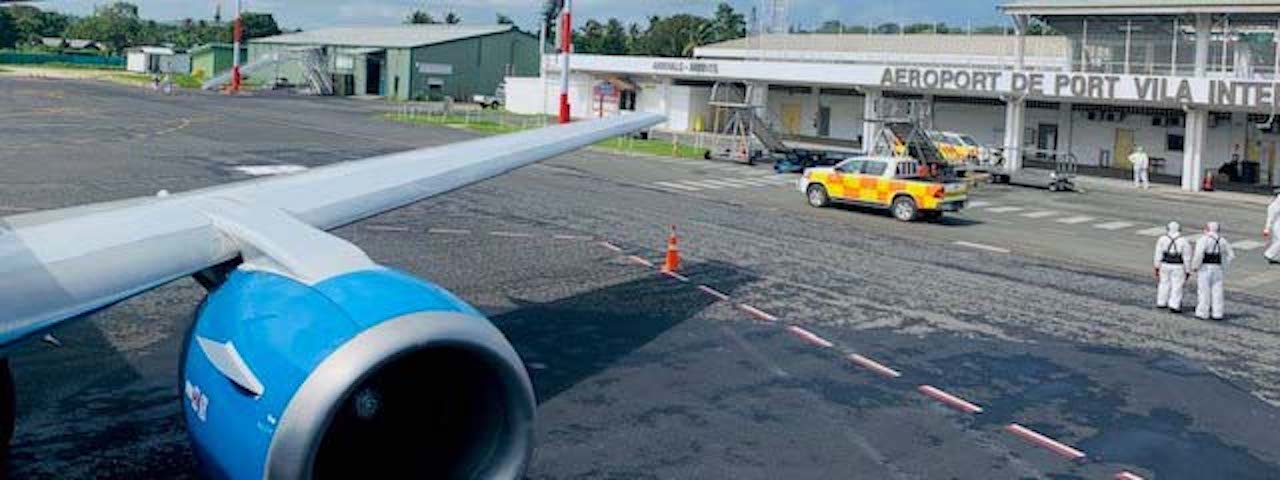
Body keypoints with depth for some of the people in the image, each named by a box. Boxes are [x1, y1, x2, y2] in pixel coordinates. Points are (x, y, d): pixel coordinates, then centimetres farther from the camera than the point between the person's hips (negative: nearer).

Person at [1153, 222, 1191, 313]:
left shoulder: (1162, 239, -3)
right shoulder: (1184, 241, -7)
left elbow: (1158, 254, -3)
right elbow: (1187, 258, -6)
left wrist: (1157, 268, 2)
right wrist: (1187, 272, 1)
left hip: (1165, 265, 2)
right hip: (1178, 267, -2)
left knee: (1164, 284, 15)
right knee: (1177, 286, 3)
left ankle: (1161, 303, 22)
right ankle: (1174, 306, -1)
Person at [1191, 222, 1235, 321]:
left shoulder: (1203, 240, -11)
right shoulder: (1222, 241, 10)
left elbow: (1198, 254, -21)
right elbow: (1231, 255, 15)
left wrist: (1195, 267, -10)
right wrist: (1224, 267, 17)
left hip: (1205, 268, -5)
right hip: (1218, 269, 5)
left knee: (1204, 291, 0)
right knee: (1217, 291, 9)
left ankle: (1203, 313, 3)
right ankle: (1217, 314, 11)